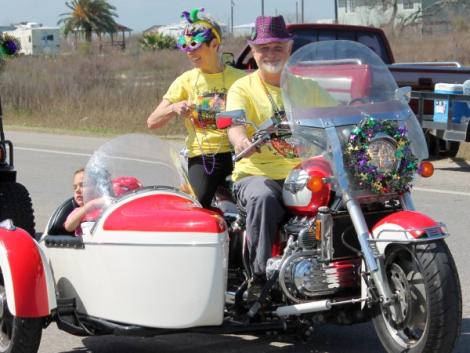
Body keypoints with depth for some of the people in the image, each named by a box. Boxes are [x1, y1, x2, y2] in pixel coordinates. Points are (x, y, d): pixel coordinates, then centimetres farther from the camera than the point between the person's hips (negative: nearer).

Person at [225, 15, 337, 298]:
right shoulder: (243, 88, 8)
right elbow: (235, 123, -11)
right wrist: (241, 140, -35)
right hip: (258, 173, -2)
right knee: (263, 197, -37)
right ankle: (259, 275, -30)